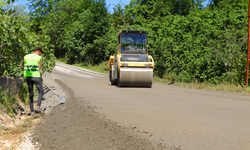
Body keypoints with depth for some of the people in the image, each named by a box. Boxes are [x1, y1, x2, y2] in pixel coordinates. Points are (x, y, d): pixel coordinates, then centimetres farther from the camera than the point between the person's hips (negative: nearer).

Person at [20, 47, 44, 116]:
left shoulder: (26, 56, 9)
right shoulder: (39, 58, -5)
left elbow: (22, 66, 11)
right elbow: (40, 70, -7)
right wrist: (41, 78, 7)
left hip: (28, 77, 5)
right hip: (36, 77, -4)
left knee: (31, 94, 11)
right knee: (41, 92, 10)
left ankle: (32, 111, 9)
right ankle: (38, 107, -8)